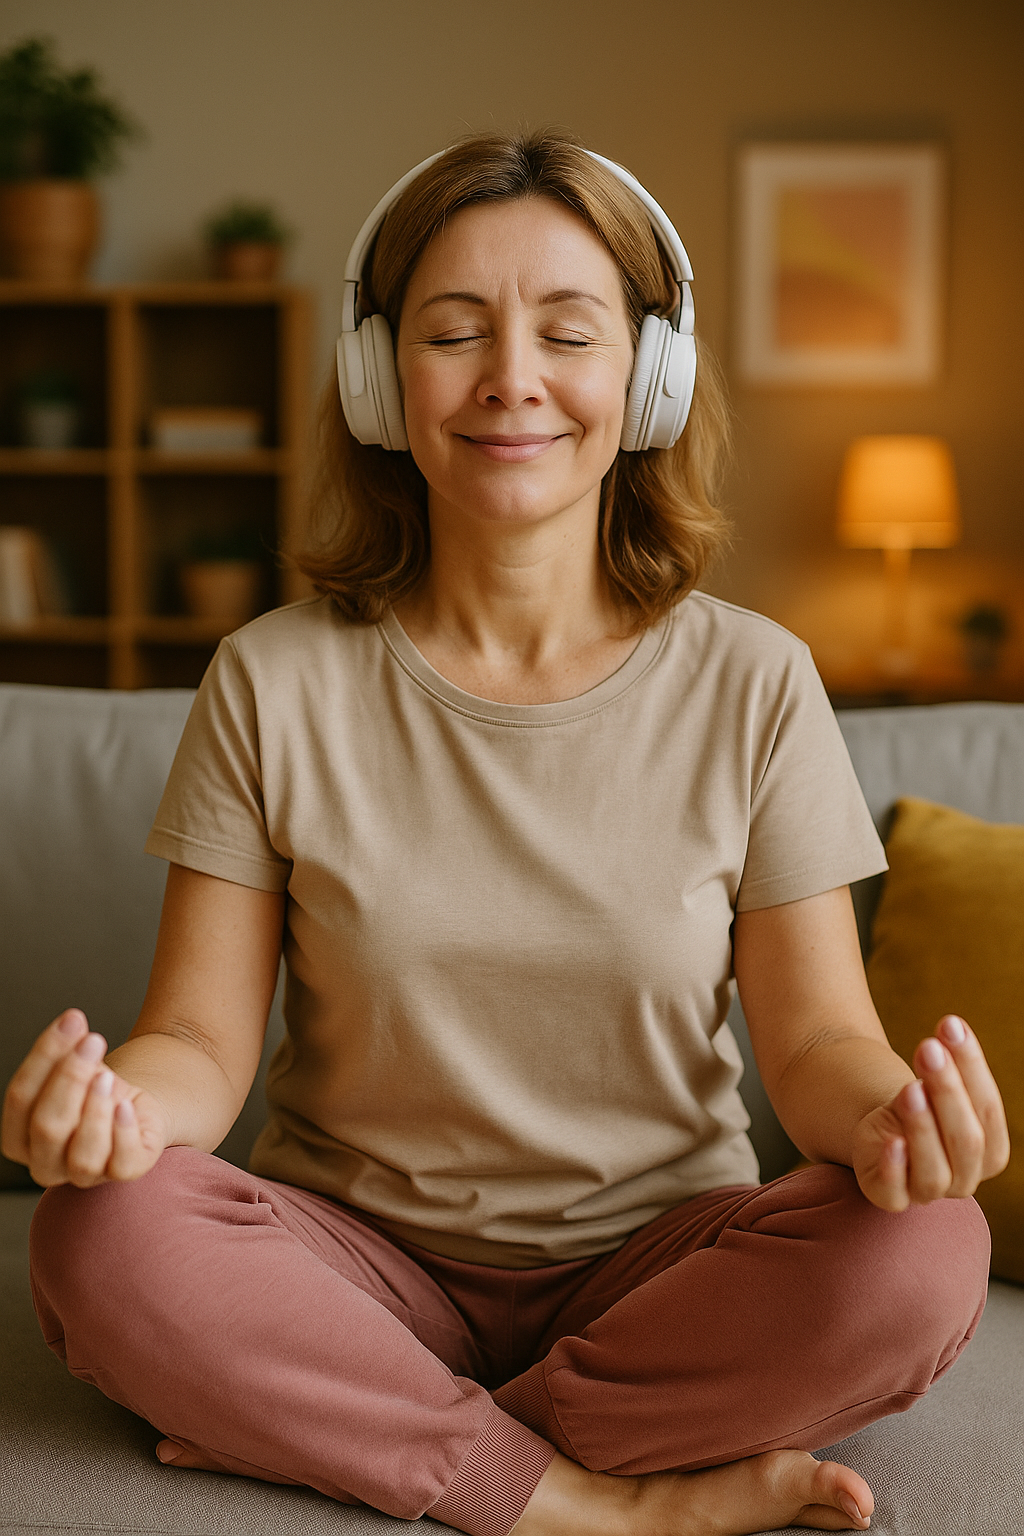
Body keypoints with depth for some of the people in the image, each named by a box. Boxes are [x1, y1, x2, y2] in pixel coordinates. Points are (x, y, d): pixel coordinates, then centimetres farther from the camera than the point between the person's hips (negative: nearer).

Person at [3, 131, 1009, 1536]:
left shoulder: (751, 685, -4)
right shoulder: (275, 686, -4)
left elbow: (814, 1032, -3)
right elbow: (206, 1035, -4)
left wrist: (885, 1111, -27)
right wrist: (124, 1099, -28)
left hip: (656, 1269, 1)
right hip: (360, 1259, 0)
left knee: (925, 1257, -28)